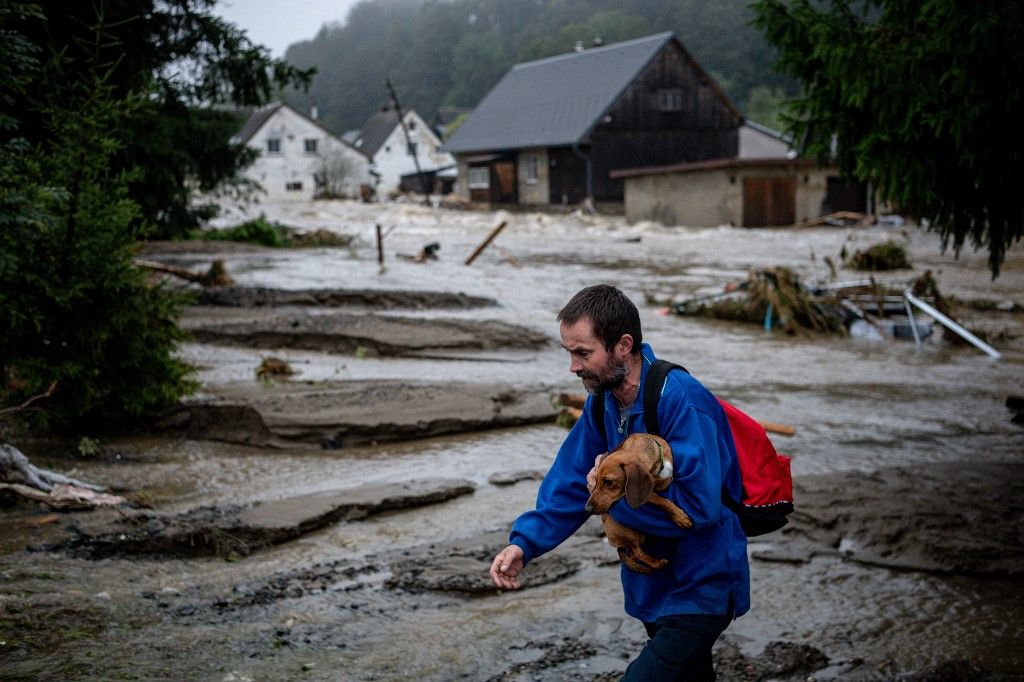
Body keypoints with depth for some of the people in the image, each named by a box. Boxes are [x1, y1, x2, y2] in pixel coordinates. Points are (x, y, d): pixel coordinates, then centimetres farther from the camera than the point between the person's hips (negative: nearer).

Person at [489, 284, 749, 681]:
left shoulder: (681, 401, -27)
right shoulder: (603, 400, -1)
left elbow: (700, 505, -32)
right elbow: (571, 480, 4)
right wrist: (524, 542, -10)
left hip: (699, 592, -8)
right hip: (651, 585, 8)